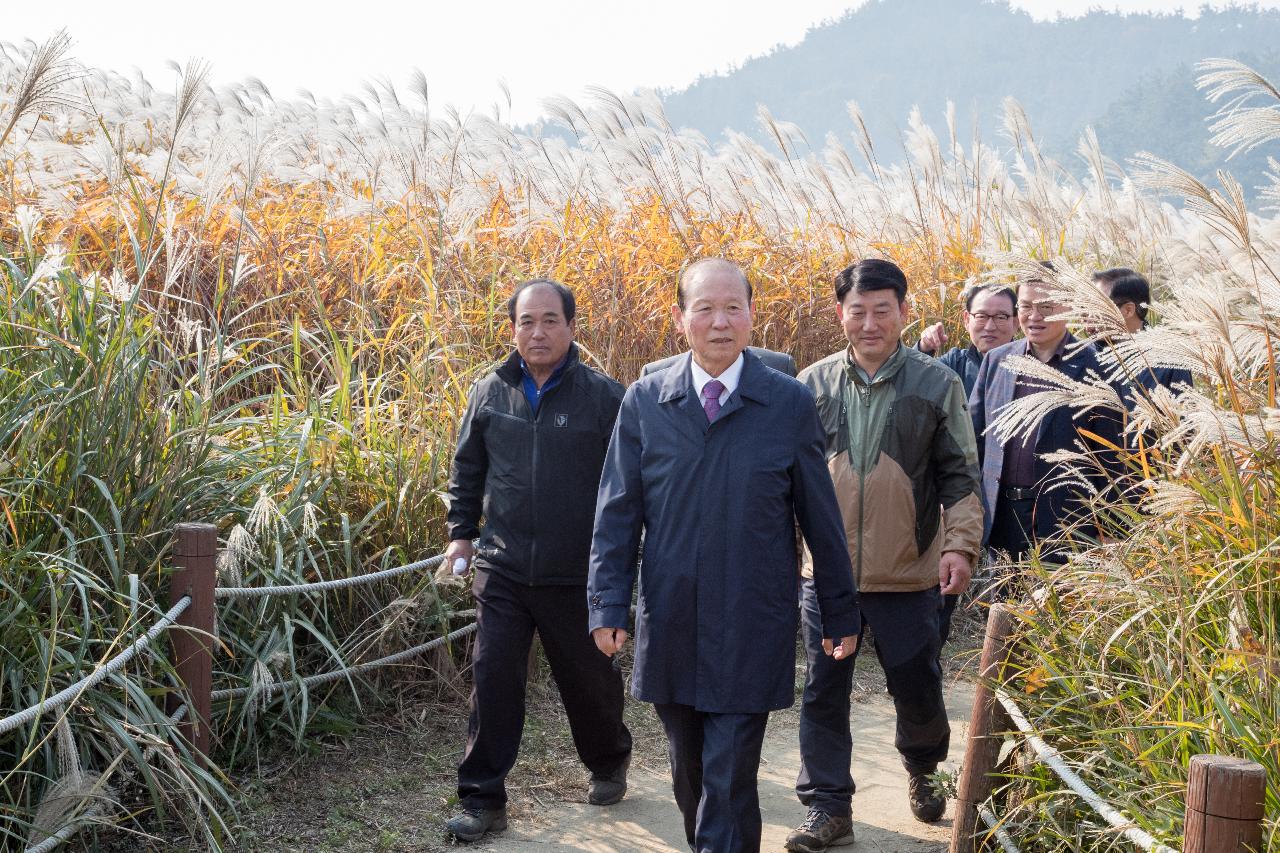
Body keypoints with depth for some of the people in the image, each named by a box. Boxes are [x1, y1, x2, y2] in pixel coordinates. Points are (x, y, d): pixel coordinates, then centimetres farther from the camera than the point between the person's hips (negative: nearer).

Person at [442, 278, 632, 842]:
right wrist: (461, 534, 14)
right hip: (502, 570, 2)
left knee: (589, 680, 14)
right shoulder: (490, 393, 3)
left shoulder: (604, 396, -7)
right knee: (492, 681, -2)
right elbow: (467, 470, 16)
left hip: (577, 577, -2)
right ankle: (483, 801, 7)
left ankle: (609, 764, 41)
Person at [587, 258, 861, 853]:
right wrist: (608, 605, -4)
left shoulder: (791, 404, -3)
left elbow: (821, 518, 3)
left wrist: (840, 613, 7)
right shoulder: (643, 402, 1)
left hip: (751, 630, -2)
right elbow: (617, 513, 3)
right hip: (669, 626, 3)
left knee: (729, 778, -5)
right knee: (687, 773, 14)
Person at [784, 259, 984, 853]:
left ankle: (921, 768, 40)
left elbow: (960, 477, 2)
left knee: (917, 688, 11)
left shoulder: (937, 384, -1)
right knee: (823, 692, 4)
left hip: (908, 573, -1)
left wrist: (961, 545, -9)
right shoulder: (813, 383, 3)